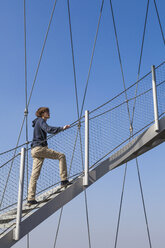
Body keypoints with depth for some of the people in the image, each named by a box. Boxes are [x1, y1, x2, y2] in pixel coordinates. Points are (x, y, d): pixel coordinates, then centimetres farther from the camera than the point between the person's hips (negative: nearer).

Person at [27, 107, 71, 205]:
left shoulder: (38, 122, 26)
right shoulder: (41, 121, -2)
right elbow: (48, 129, -21)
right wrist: (62, 128, -26)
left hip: (34, 150, 9)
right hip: (39, 148, -9)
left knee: (34, 175, 4)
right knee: (61, 156, -6)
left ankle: (30, 198, 3)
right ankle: (64, 180, -10)